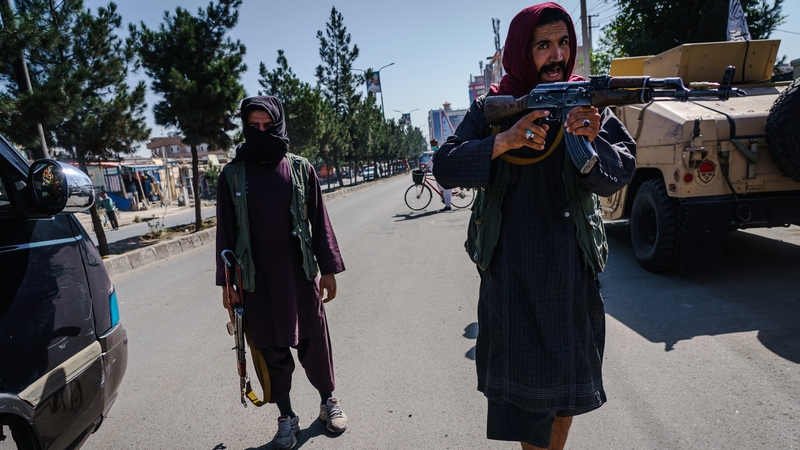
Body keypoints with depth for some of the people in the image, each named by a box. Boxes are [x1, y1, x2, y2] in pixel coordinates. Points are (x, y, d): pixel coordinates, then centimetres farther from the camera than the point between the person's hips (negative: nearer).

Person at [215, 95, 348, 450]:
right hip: (257, 283, 1)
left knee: (315, 344, 9)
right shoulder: (232, 175, 2)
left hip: (301, 276, 0)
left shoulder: (300, 169, 2)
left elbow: (320, 222, 3)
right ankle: (286, 417, 29)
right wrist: (227, 283, 3)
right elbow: (225, 232, 4)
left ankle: (328, 400, 34)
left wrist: (328, 269, 2)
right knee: (271, 351, 9)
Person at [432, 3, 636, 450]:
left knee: (569, 379, 18)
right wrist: (506, 139, -23)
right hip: (512, 270, -2)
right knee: (525, 380, 3)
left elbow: (622, 171, -8)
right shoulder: (492, 108, -1)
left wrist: (590, 140, -28)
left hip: (572, 268, 3)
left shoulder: (587, 101, 3)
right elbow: (445, 167, -11)